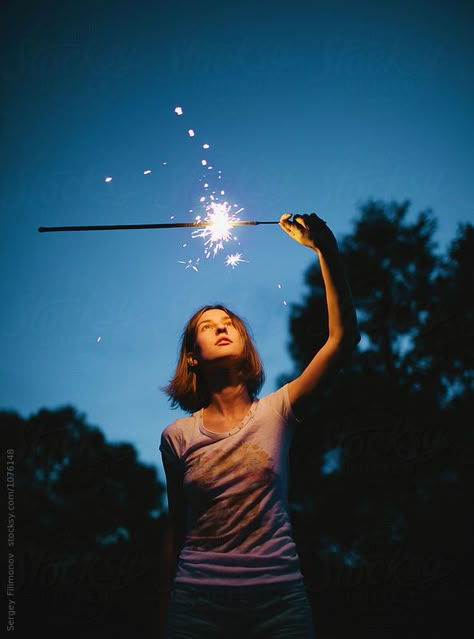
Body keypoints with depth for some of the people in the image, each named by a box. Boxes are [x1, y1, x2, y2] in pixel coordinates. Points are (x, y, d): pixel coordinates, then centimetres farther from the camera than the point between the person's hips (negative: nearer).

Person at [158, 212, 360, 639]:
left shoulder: (276, 412, -1)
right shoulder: (177, 436, 2)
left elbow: (343, 338, -10)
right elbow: (176, 530, 8)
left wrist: (325, 249, -14)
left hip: (278, 595, 0)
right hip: (197, 599, 0)